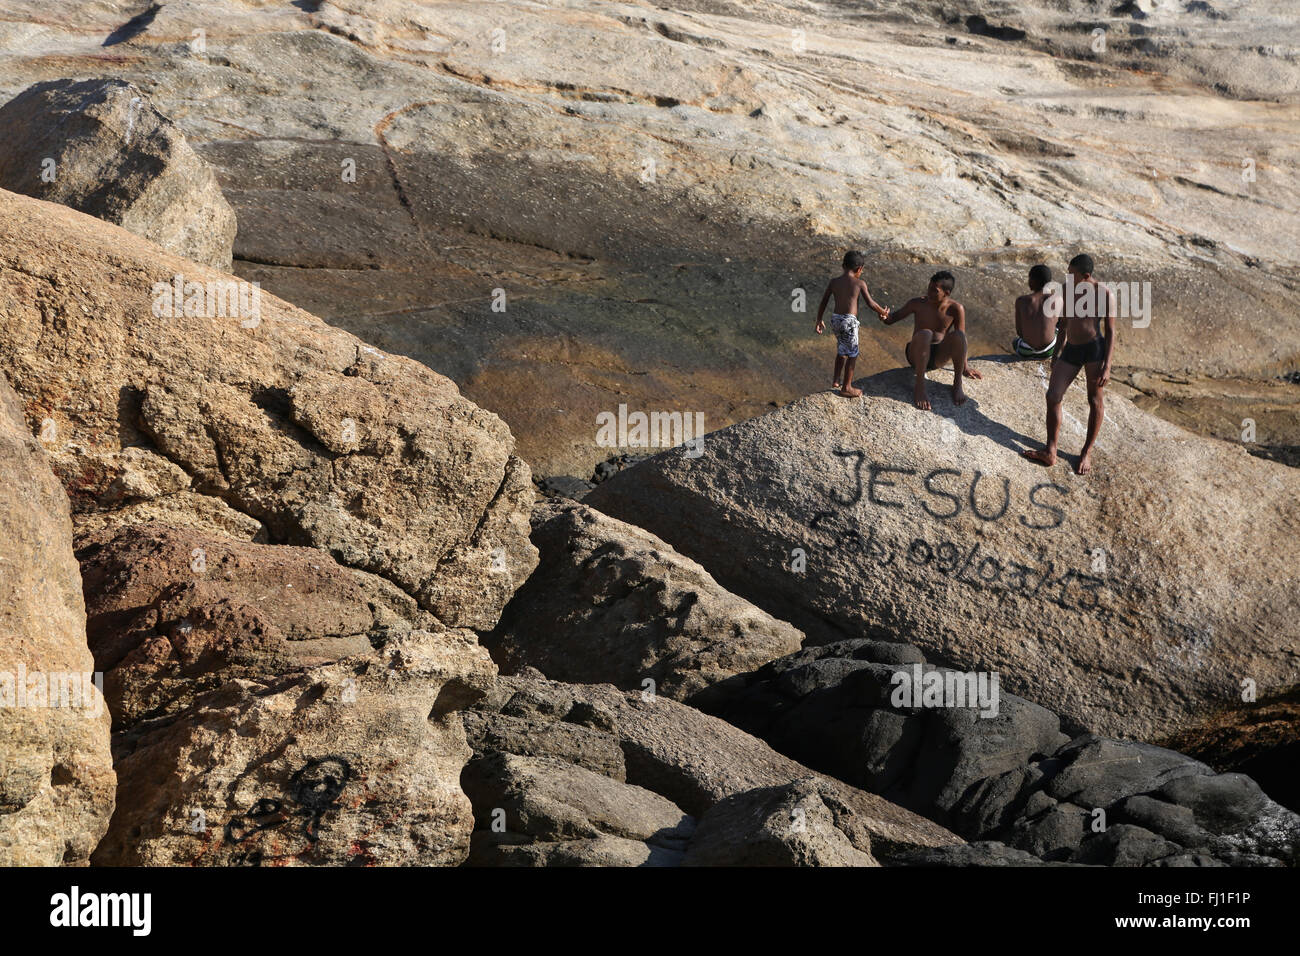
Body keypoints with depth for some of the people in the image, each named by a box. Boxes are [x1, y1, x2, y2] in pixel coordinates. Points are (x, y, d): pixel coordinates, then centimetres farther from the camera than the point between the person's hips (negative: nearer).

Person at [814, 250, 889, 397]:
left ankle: (836, 380, 34)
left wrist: (819, 321, 19)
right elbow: (871, 303, -4)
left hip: (835, 319, 5)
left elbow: (823, 302, 8)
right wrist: (883, 312, 14)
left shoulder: (834, 281, 5)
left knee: (842, 350, 26)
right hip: (849, 321, -5)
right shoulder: (859, 283, -6)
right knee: (852, 354, 8)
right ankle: (846, 388, 13)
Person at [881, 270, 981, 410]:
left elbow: (962, 338, -2)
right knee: (925, 334, -35)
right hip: (917, 355, -1)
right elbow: (894, 318, -3)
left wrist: (965, 367, -2)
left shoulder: (955, 308, -8)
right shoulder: (918, 303, -8)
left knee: (958, 334, -28)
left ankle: (957, 384, -15)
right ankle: (919, 387, -31)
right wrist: (885, 318, -27)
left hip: (939, 357, 1)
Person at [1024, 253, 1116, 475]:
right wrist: (1057, 352, 24)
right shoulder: (1068, 290, 10)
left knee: (1094, 400, 4)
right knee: (1052, 396, -3)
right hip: (1070, 350, 6)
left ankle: (1087, 452, 18)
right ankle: (1050, 452, 3)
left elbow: (1110, 332, -6)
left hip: (1095, 348, -5)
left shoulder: (1104, 295, -6)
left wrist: (1107, 366, -12)